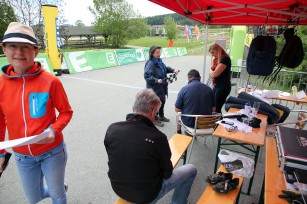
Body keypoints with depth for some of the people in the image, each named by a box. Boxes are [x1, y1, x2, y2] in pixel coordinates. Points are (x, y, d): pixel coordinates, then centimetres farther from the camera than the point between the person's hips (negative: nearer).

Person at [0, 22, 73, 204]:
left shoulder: (50, 81, -17)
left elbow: (66, 112, -7)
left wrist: (54, 130, -24)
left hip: (52, 152, -3)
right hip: (22, 156, 4)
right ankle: (59, 188, 53)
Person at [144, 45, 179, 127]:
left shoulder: (159, 61, 6)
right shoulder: (150, 63, -22)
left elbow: (165, 68, 22)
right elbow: (147, 75, -30)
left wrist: (173, 70, 9)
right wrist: (156, 80, -37)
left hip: (162, 86, 9)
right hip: (154, 88, -9)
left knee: (162, 101, 21)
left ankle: (161, 116, 42)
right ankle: (155, 119, 24)